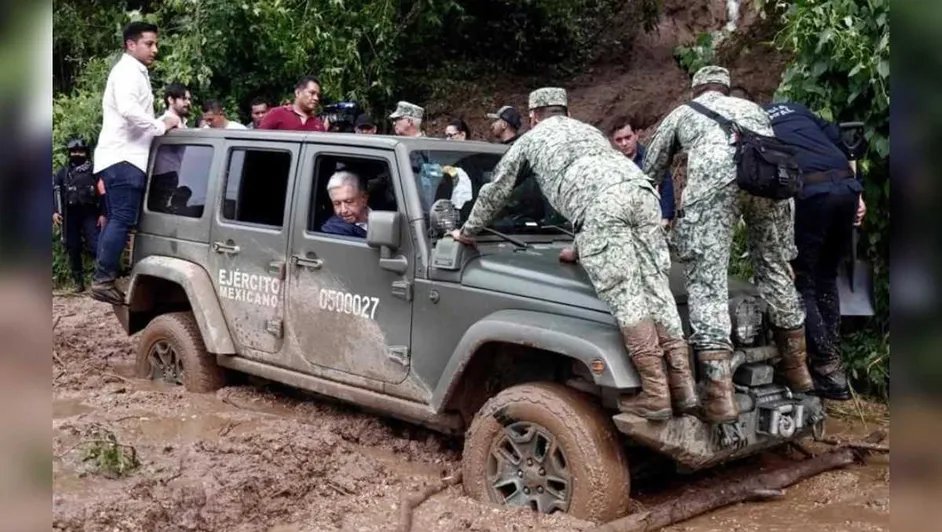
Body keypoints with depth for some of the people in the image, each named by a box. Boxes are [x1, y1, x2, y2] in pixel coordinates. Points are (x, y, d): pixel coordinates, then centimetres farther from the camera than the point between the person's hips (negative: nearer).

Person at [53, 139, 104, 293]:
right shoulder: (63, 172, 14)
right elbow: (55, 192, 9)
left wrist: (102, 214, -8)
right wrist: (55, 211, -6)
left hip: (90, 214, -3)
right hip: (70, 215, 3)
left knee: (95, 246, -14)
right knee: (73, 249, 5)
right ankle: (79, 282, 12)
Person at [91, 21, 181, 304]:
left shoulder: (134, 73, 24)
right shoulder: (128, 71, -9)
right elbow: (128, 110, -25)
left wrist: (160, 124, 11)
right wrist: (161, 125, -17)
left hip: (121, 156, 11)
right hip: (123, 158, -11)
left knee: (115, 220, 10)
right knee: (123, 220, -13)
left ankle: (103, 279, 12)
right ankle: (104, 280, -14)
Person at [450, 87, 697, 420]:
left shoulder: (531, 140, 29)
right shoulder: (588, 131, 43)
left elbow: (494, 192, 36)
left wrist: (467, 232, 51)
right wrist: (583, 248, 55)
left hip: (599, 205, -5)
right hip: (640, 190, 6)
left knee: (625, 298, -9)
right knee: (656, 291, 3)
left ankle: (655, 395, -13)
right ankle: (682, 389, -1)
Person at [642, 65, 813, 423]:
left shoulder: (681, 113, 35)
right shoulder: (752, 108, 42)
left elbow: (649, 175, 38)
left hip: (715, 174, -3)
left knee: (707, 279, -5)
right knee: (774, 267, 20)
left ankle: (720, 394, -16)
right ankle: (796, 367, 29)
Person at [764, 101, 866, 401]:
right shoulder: (792, 107, 30)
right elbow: (839, 140, 20)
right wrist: (856, 192, 17)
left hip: (810, 192, -6)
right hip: (846, 184, 6)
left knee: (801, 282, 6)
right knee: (826, 277, 20)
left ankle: (828, 371, 3)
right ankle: (833, 358, 23)